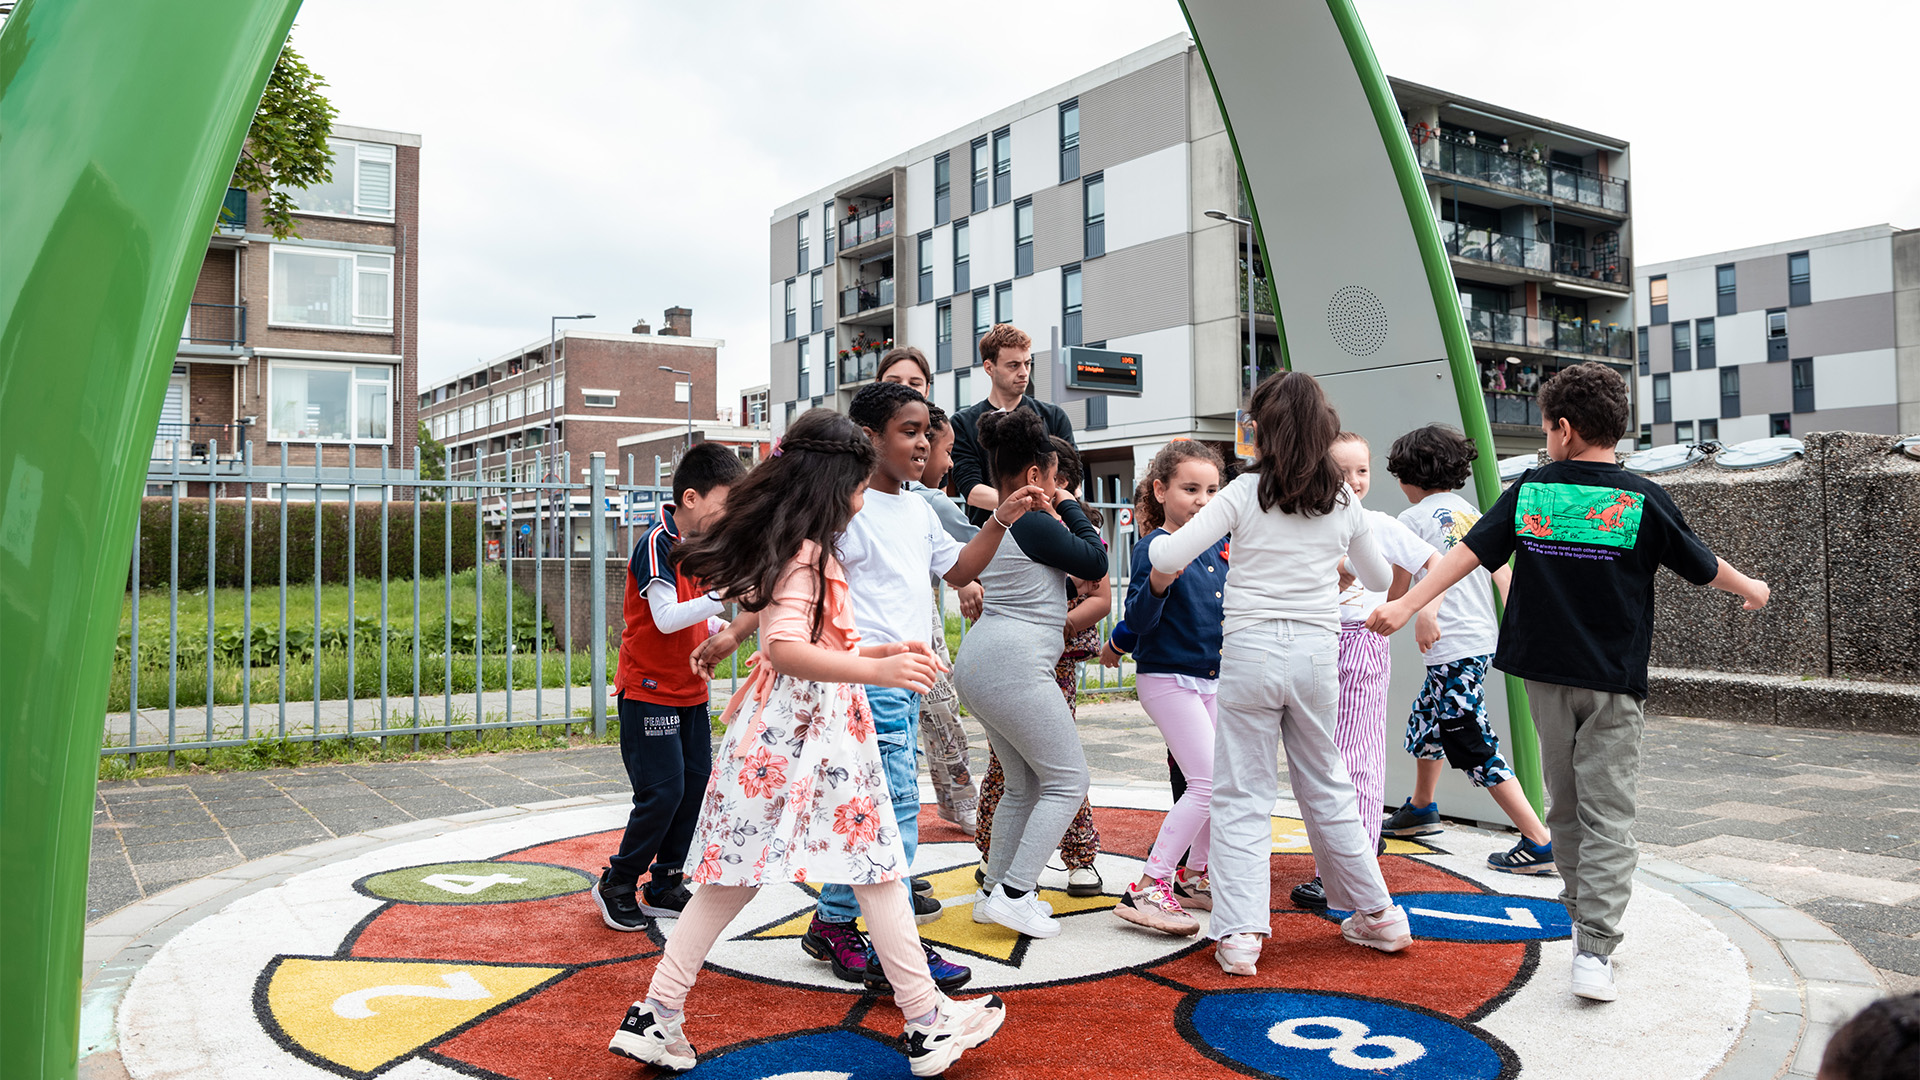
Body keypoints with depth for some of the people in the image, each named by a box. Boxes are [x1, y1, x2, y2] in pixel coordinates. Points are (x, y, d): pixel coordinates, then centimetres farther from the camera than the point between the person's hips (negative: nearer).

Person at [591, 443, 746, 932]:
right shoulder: (656, 544, -17)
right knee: (663, 792, -8)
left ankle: (664, 887, 20)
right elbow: (666, 618, -28)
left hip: (689, 691, 8)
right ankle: (616, 885, 12)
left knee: (695, 785, 8)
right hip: (649, 693, -8)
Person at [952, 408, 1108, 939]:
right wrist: (1070, 508, 6)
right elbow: (1096, 563, -4)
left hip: (979, 661, 10)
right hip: (1014, 664, -10)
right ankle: (1013, 894, -3)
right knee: (1068, 780, 0)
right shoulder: (1034, 525, -14)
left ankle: (994, 890, 22)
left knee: (1025, 784, 19)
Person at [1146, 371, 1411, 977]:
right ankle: (1376, 914, 28)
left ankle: (1239, 933, -1)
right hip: (1317, 653, 3)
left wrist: (1159, 577, 10)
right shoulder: (1345, 504, 5)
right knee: (1325, 788, 18)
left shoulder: (1243, 495, -6)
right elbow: (1379, 579, 20)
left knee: (1241, 796, 3)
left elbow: (1167, 557, -12)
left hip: (1251, 652, -3)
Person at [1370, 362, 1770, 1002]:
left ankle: (1581, 910, 30)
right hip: (1614, 684, -2)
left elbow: (1469, 552, -5)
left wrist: (1407, 605, -1)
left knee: (1564, 803, 17)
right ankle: (1594, 951, -6)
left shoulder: (1530, 492, -2)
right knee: (1607, 816, -1)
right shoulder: (1644, 501, -6)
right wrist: (1750, 589, 27)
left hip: (1545, 673, 2)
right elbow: (1704, 568, 7)